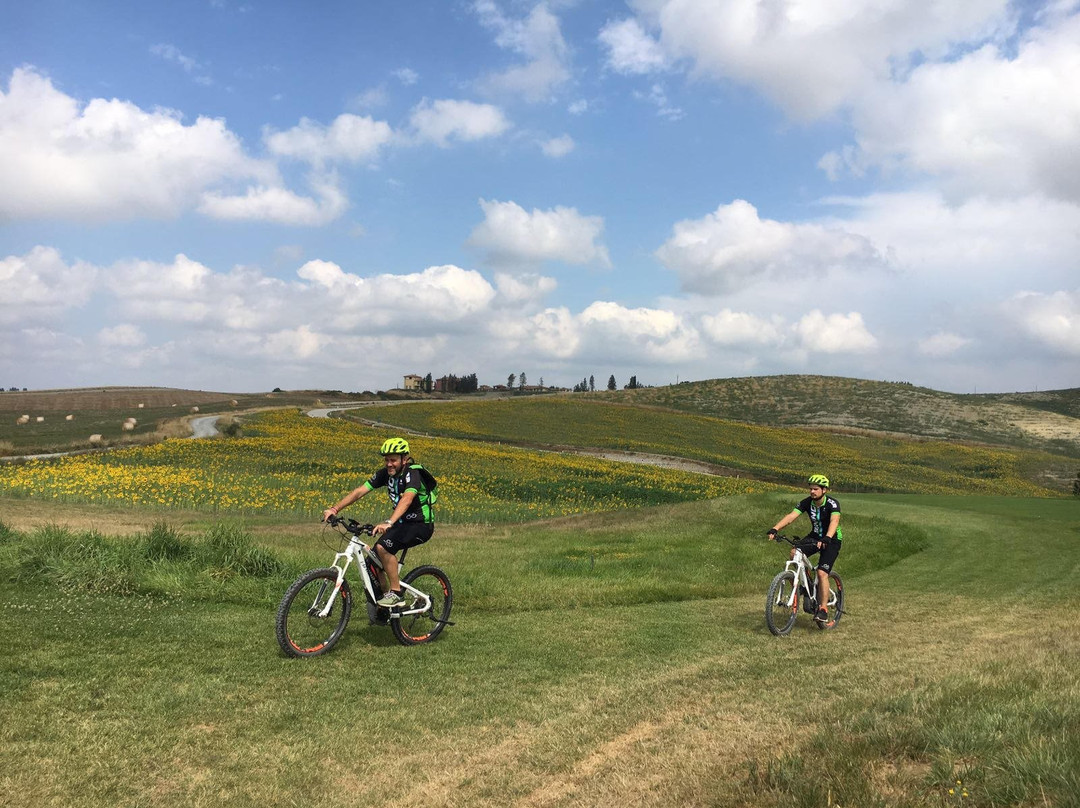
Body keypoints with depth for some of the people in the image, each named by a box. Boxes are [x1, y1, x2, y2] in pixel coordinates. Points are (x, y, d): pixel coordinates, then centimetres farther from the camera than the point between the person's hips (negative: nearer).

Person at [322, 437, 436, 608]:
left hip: (421, 525, -8)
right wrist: (335, 508, -20)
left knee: (382, 546, -29)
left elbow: (407, 499, -41)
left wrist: (389, 523, -56)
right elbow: (359, 491, -8)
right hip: (402, 523, 8)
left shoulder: (413, 473, -23)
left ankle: (396, 594, -16)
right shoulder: (385, 473, -2)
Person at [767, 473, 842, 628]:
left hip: (832, 540, -5)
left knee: (822, 573, -20)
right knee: (794, 553, -22)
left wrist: (827, 538, -59)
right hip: (814, 536, 5)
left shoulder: (832, 503, -23)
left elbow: (834, 521, -40)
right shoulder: (807, 502, -11)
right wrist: (774, 529, -38)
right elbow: (791, 516, -22)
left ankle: (823, 611, -12)